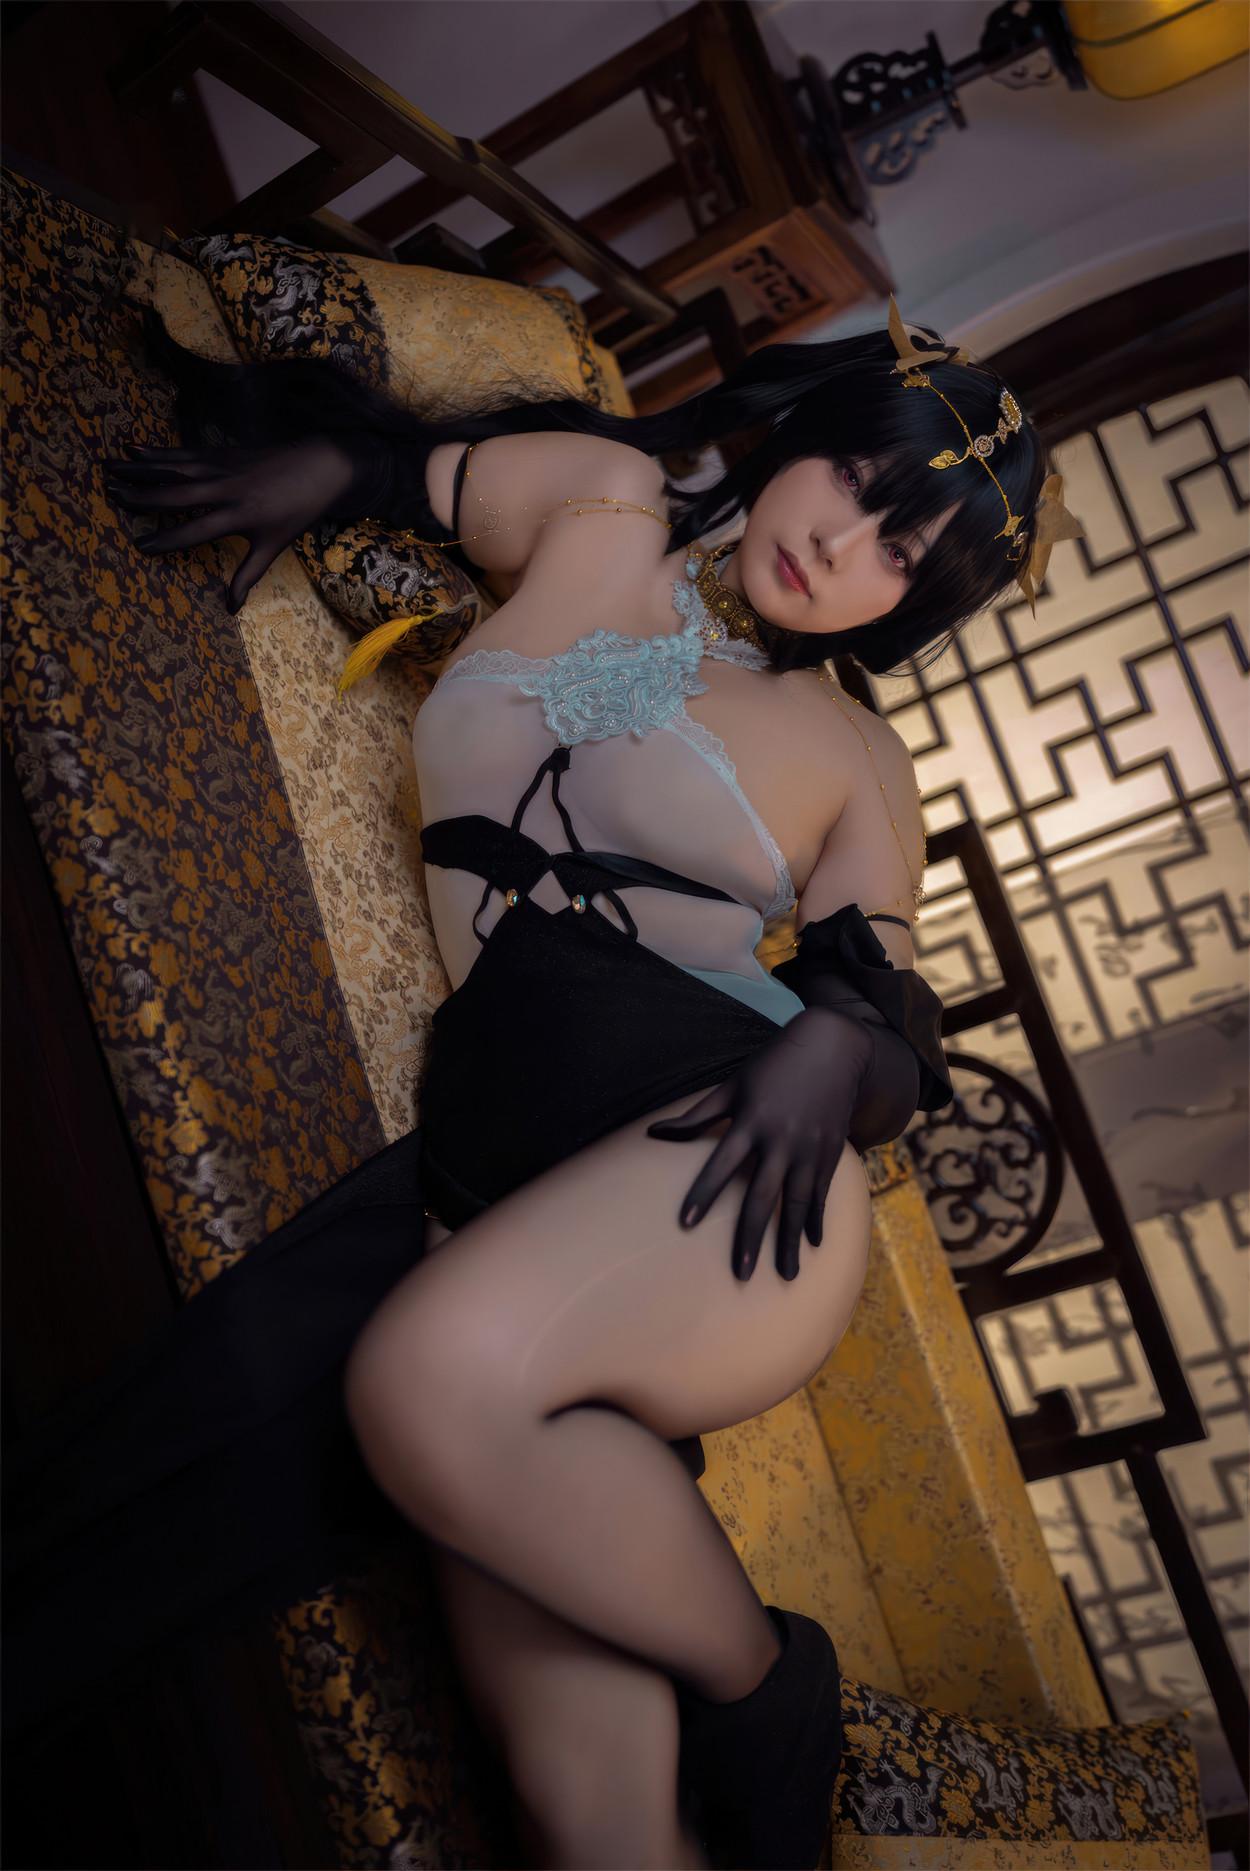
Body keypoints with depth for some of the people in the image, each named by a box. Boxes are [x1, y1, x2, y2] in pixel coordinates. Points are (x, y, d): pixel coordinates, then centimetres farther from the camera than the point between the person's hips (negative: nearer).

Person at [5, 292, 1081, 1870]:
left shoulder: (858, 761, 18)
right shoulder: (598, 503, 21)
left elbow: (885, 1004, 11)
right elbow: (404, 455, 39)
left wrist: (840, 1042, -9)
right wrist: (322, 462, 20)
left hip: (719, 1147, -1)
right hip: (493, 1168, 2)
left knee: (430, 1379, -33)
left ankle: (766, 1684, -8)